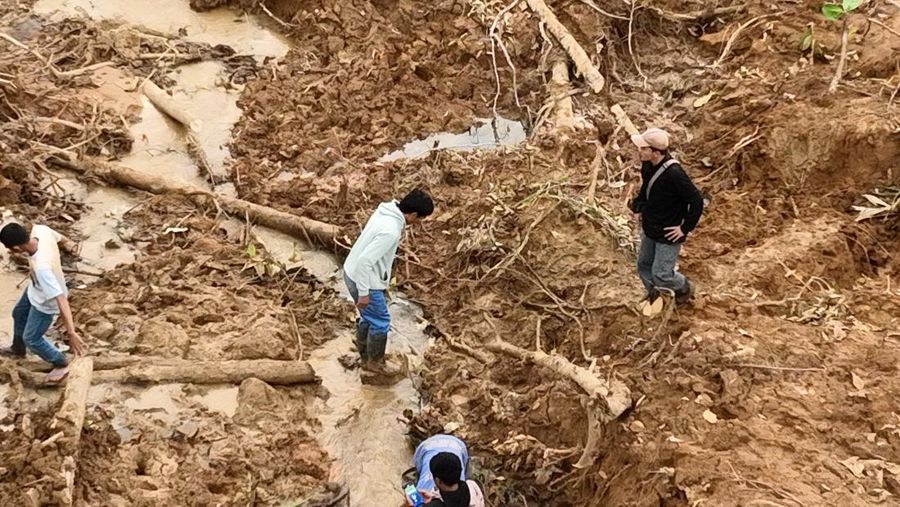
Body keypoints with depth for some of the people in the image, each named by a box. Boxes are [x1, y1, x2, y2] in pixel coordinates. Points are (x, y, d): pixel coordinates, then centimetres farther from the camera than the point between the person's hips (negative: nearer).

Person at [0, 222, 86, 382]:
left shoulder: (41, 268, -48)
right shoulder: (39, 230, -29)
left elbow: (61, 300, -45)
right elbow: (58, 236, -4)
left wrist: (71, 333, -43)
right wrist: (66, 242, 21)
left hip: (45, 302, -8)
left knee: (31, 339, 14)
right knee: (19, 314, 32)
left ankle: (61, 365, 38)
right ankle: (18, 349, 61)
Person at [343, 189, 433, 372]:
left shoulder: (385, 212, -2)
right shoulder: (391, 231, -31)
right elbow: (365, 260, -31)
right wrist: (364, 292, -23)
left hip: (353, 273, 9)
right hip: (363, 279, -9)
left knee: (368, 318, 25)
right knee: (380, 322, 10)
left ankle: (365, 357, 41)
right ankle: (374, 362, 28)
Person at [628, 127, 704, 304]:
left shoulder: (673, 173, -32)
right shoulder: (648, 166, -7)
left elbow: (696, 201, -26)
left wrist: (685, 228, -20)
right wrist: (637, 204, 1)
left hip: (668, 235, -8)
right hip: (650, 230, 8)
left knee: (661, 275, 2)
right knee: (644, 266, 21)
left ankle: (684, 289, 33)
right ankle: (653, 294, 47)